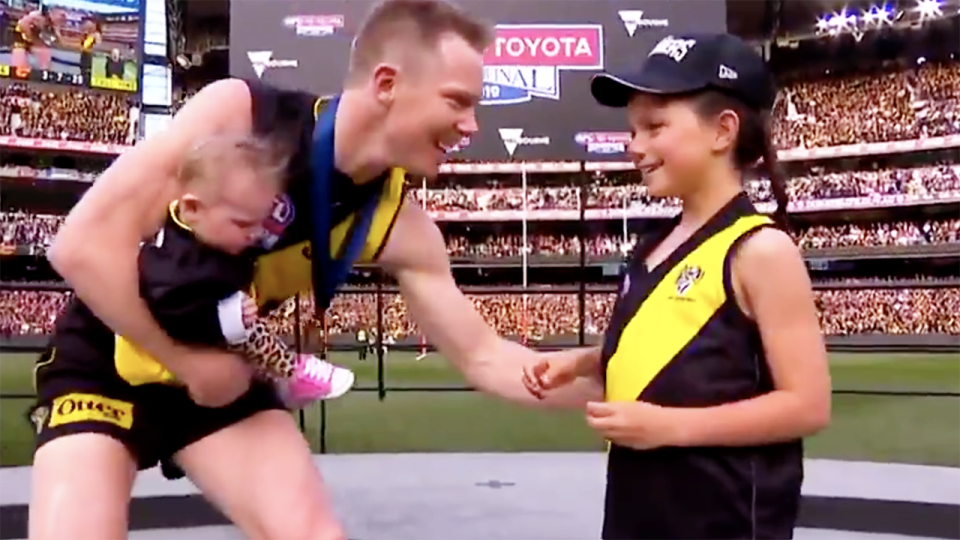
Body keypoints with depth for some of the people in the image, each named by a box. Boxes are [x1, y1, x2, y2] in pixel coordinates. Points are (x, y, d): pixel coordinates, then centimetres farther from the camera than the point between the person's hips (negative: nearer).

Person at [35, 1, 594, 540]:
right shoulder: (236, 114, -28)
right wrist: (187, 362, -21)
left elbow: (483, 356, -7)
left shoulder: (398, 224, -14)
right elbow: (82, 245, -28)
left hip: (225, 376, 4)